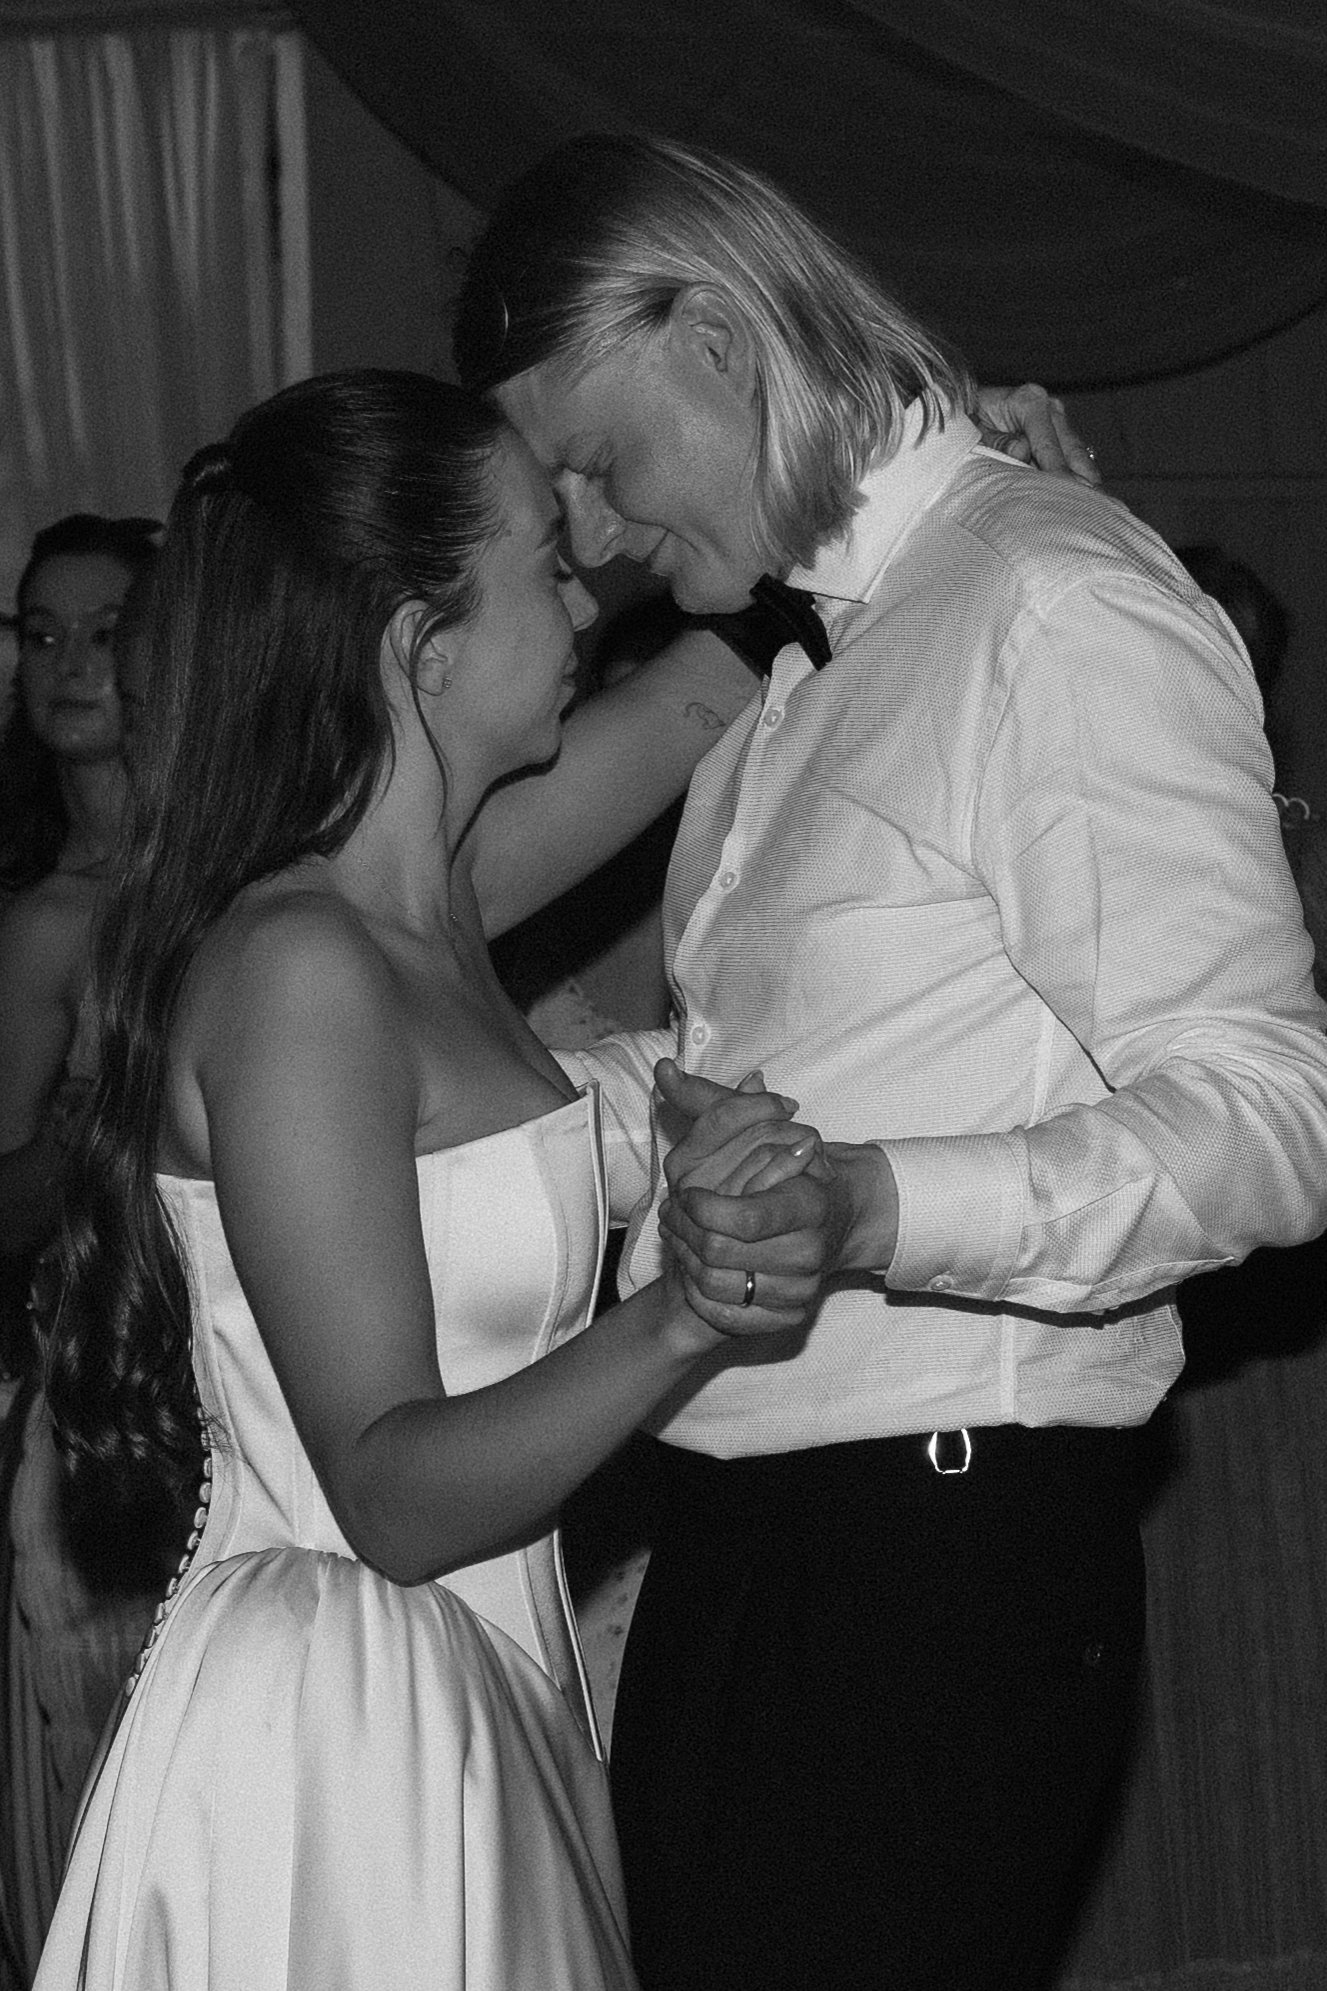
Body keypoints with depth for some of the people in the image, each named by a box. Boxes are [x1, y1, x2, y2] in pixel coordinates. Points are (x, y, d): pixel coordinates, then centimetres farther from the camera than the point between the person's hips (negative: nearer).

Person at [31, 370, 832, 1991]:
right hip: (331, 1737, -9)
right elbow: (393, 1494, -21)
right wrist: (680, 1318, -32)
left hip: (465, 1710, 9)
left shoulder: (424, 903, 7)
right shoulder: (295, 967, -19)